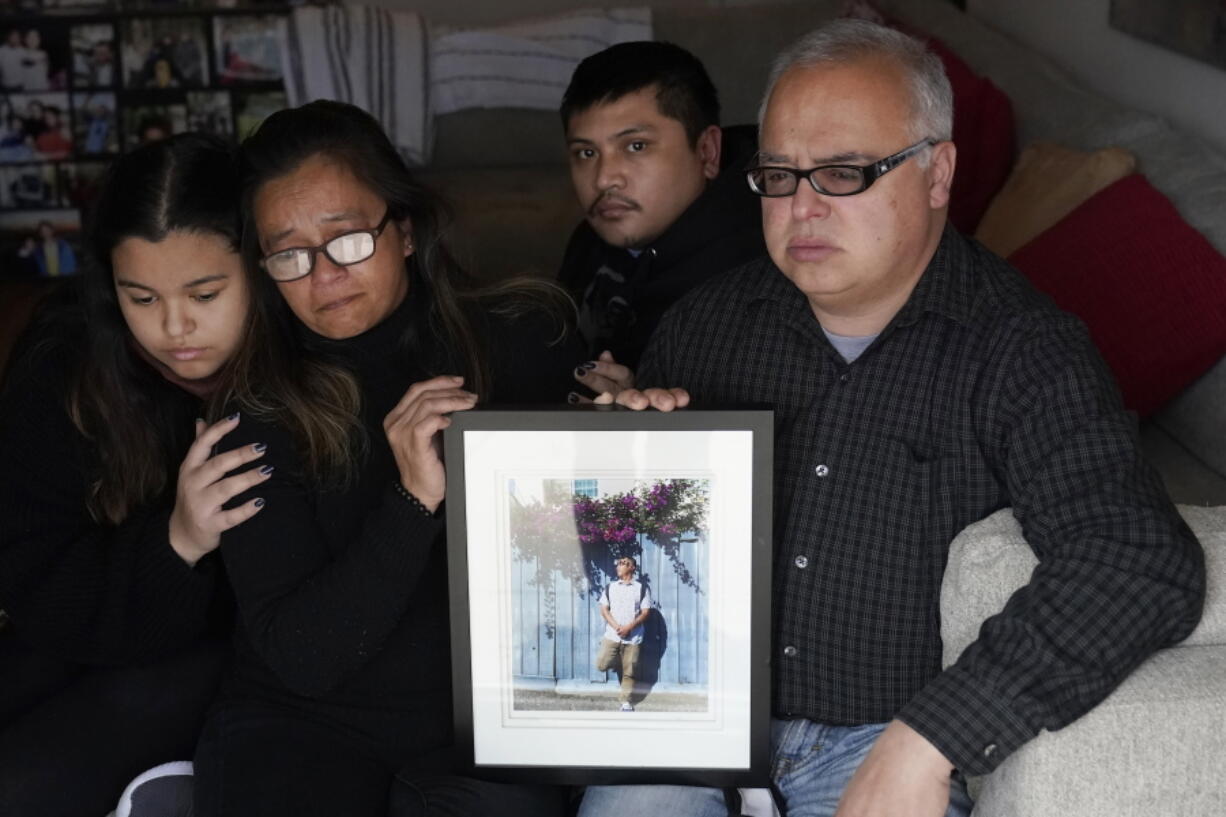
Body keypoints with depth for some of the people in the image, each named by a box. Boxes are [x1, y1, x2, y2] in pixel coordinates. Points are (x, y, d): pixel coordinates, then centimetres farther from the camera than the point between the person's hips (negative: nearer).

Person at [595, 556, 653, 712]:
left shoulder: (642, 588, 3)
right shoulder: (610, 587, 10)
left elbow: (645, 612, -1)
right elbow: (604, 610, 5)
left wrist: (629, 627, -13)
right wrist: (616, 627, -10)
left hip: (632, 637, -2)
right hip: (612, 634, 2)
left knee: (629, 672, 0)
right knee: (602, 665, -9)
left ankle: (626, 702, 11)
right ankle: (618, 661, 21)